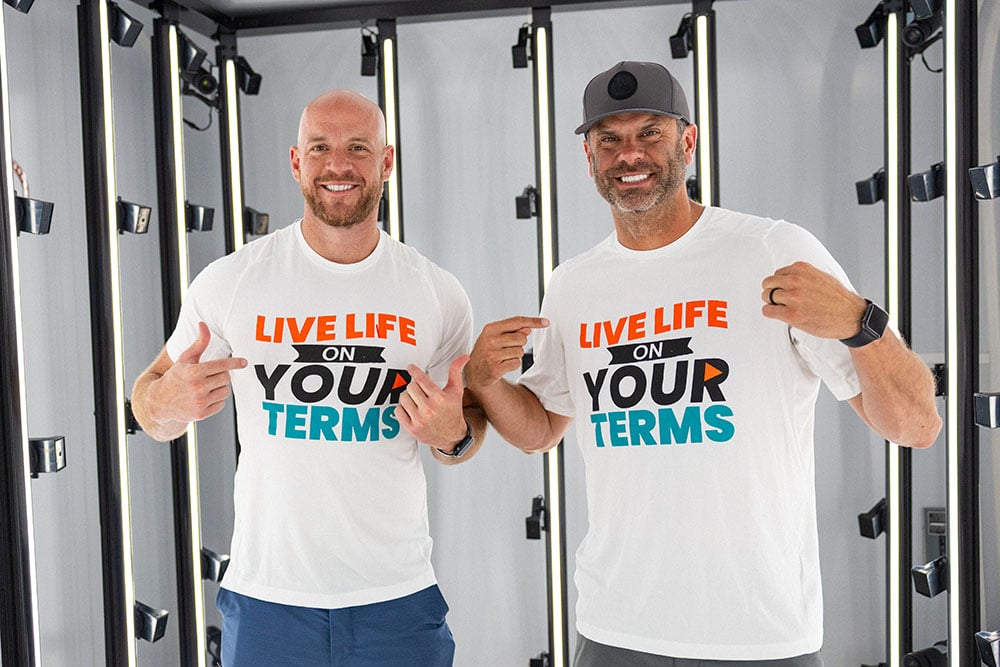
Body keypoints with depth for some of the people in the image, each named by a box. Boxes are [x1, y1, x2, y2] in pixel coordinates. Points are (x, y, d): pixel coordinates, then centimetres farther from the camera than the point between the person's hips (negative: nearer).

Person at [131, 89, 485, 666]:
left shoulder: (440, 294, -2)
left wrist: (454, 434, -14)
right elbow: (151, 405, 5)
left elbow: (470, 420, 10)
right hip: (267, 598, 0)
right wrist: (169, 402, -18)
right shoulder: (230, 281, -5)